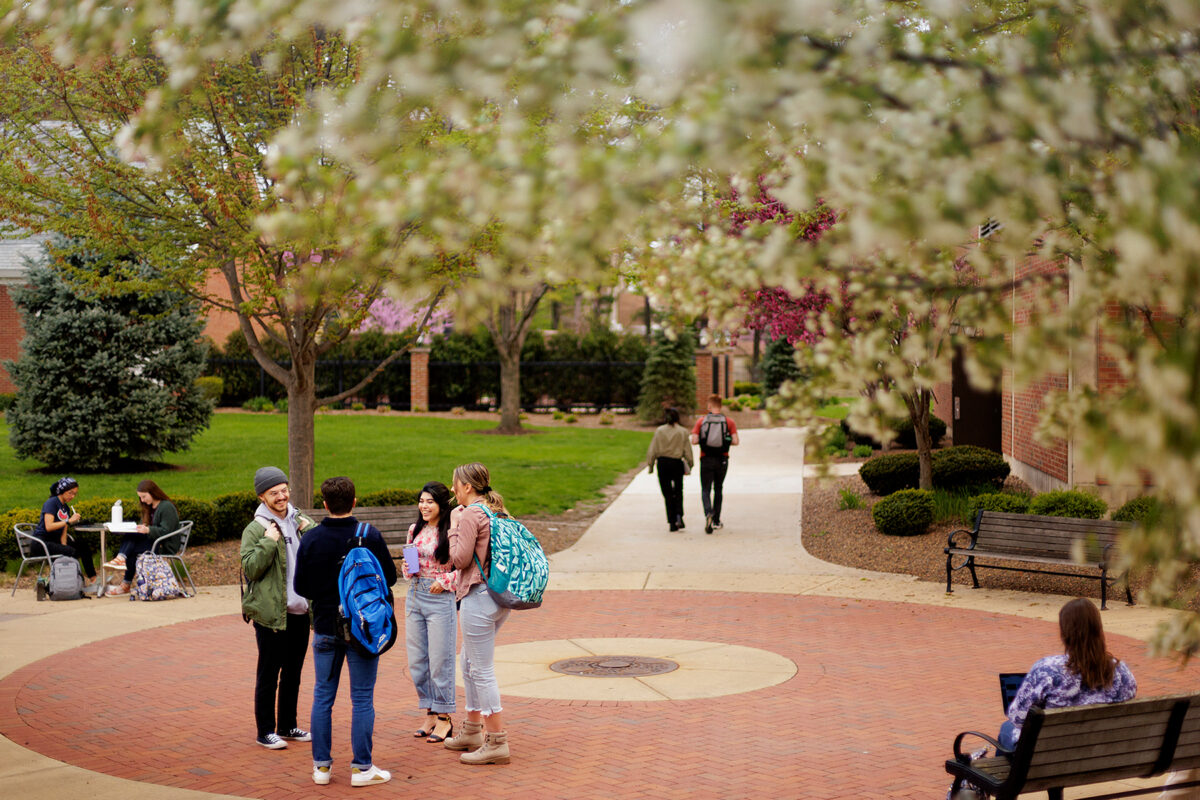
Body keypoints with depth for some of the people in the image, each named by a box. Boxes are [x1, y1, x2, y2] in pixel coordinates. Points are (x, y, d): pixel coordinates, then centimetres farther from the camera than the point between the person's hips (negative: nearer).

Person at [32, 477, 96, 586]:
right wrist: (69, 521, -28)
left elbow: (63, 532, 7)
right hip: (42, 542, -9)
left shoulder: (66, 508, 12)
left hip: (55, 540, 9)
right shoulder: (51, 503, -13)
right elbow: (48, 527, -27)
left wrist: (64, 545, -9)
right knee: (72, 551, -27)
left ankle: (93, 578, 3)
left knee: (83, 546, -2)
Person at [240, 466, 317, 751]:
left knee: (293, 672, 15)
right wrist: (268, 543, -22)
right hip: (271, 614, -5)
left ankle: (288, 726, 26)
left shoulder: (302, 522, 9)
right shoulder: (255, 529, -7)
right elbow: (250, 569, -12)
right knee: (269, 674, 2)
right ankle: (266, 731, 11)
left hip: (299, 612, 5)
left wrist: (312, 533, -8)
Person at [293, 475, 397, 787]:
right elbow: (390, 577, -2)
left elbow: (301, 587, 0)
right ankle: (362, 768, 6)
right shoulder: (370, 536, -10)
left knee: (322, 697, 12)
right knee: (362, 698, 4)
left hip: (325, 628, 2)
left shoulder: (311, 539, -5)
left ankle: (321, 766, 15)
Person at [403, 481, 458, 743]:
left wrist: (444, 581, -15)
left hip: (440, 598, -7)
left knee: (440, 661, -1)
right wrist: (408, 571, 1)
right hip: (414, 596, 7)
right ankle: (430, 714, 22)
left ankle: (444, 717, 11)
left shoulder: (451, 532, -10)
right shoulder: (414, 530, 10)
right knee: (417, 661, 10)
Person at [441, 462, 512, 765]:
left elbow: (459, 559, -15)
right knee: (469, 663, 22)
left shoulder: (470, 514, -13)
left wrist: (455, 526, -2)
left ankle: (496, 742, 1)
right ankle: (471, 732, 32)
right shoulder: (497, 511, 13)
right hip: (501, 596, 10)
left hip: (479, 595, -10)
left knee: (482, 670, -3)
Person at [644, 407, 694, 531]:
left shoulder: (659, 431, -2)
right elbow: (687, 450, 0)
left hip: (662, 463, 0)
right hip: (677, 463, 0)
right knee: (678, 492, 16)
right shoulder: (683, 432, -3)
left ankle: (672, 522, 4)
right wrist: (689, 465, 10)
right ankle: (679, 516, -5)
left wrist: (650, 465, 7)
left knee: (667, 493, 5)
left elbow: (653, 450, -1)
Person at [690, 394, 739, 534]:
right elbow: (735, 441, -7)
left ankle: (708, 513, -26)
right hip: (722, 460, 1)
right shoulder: (729, 421, -1)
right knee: (718, 489, 17)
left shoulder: (701, 421, -2)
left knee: (705, 490, 2)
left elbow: (694, 441, -9)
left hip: (706, 459, -1)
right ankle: (716, 521, 22)